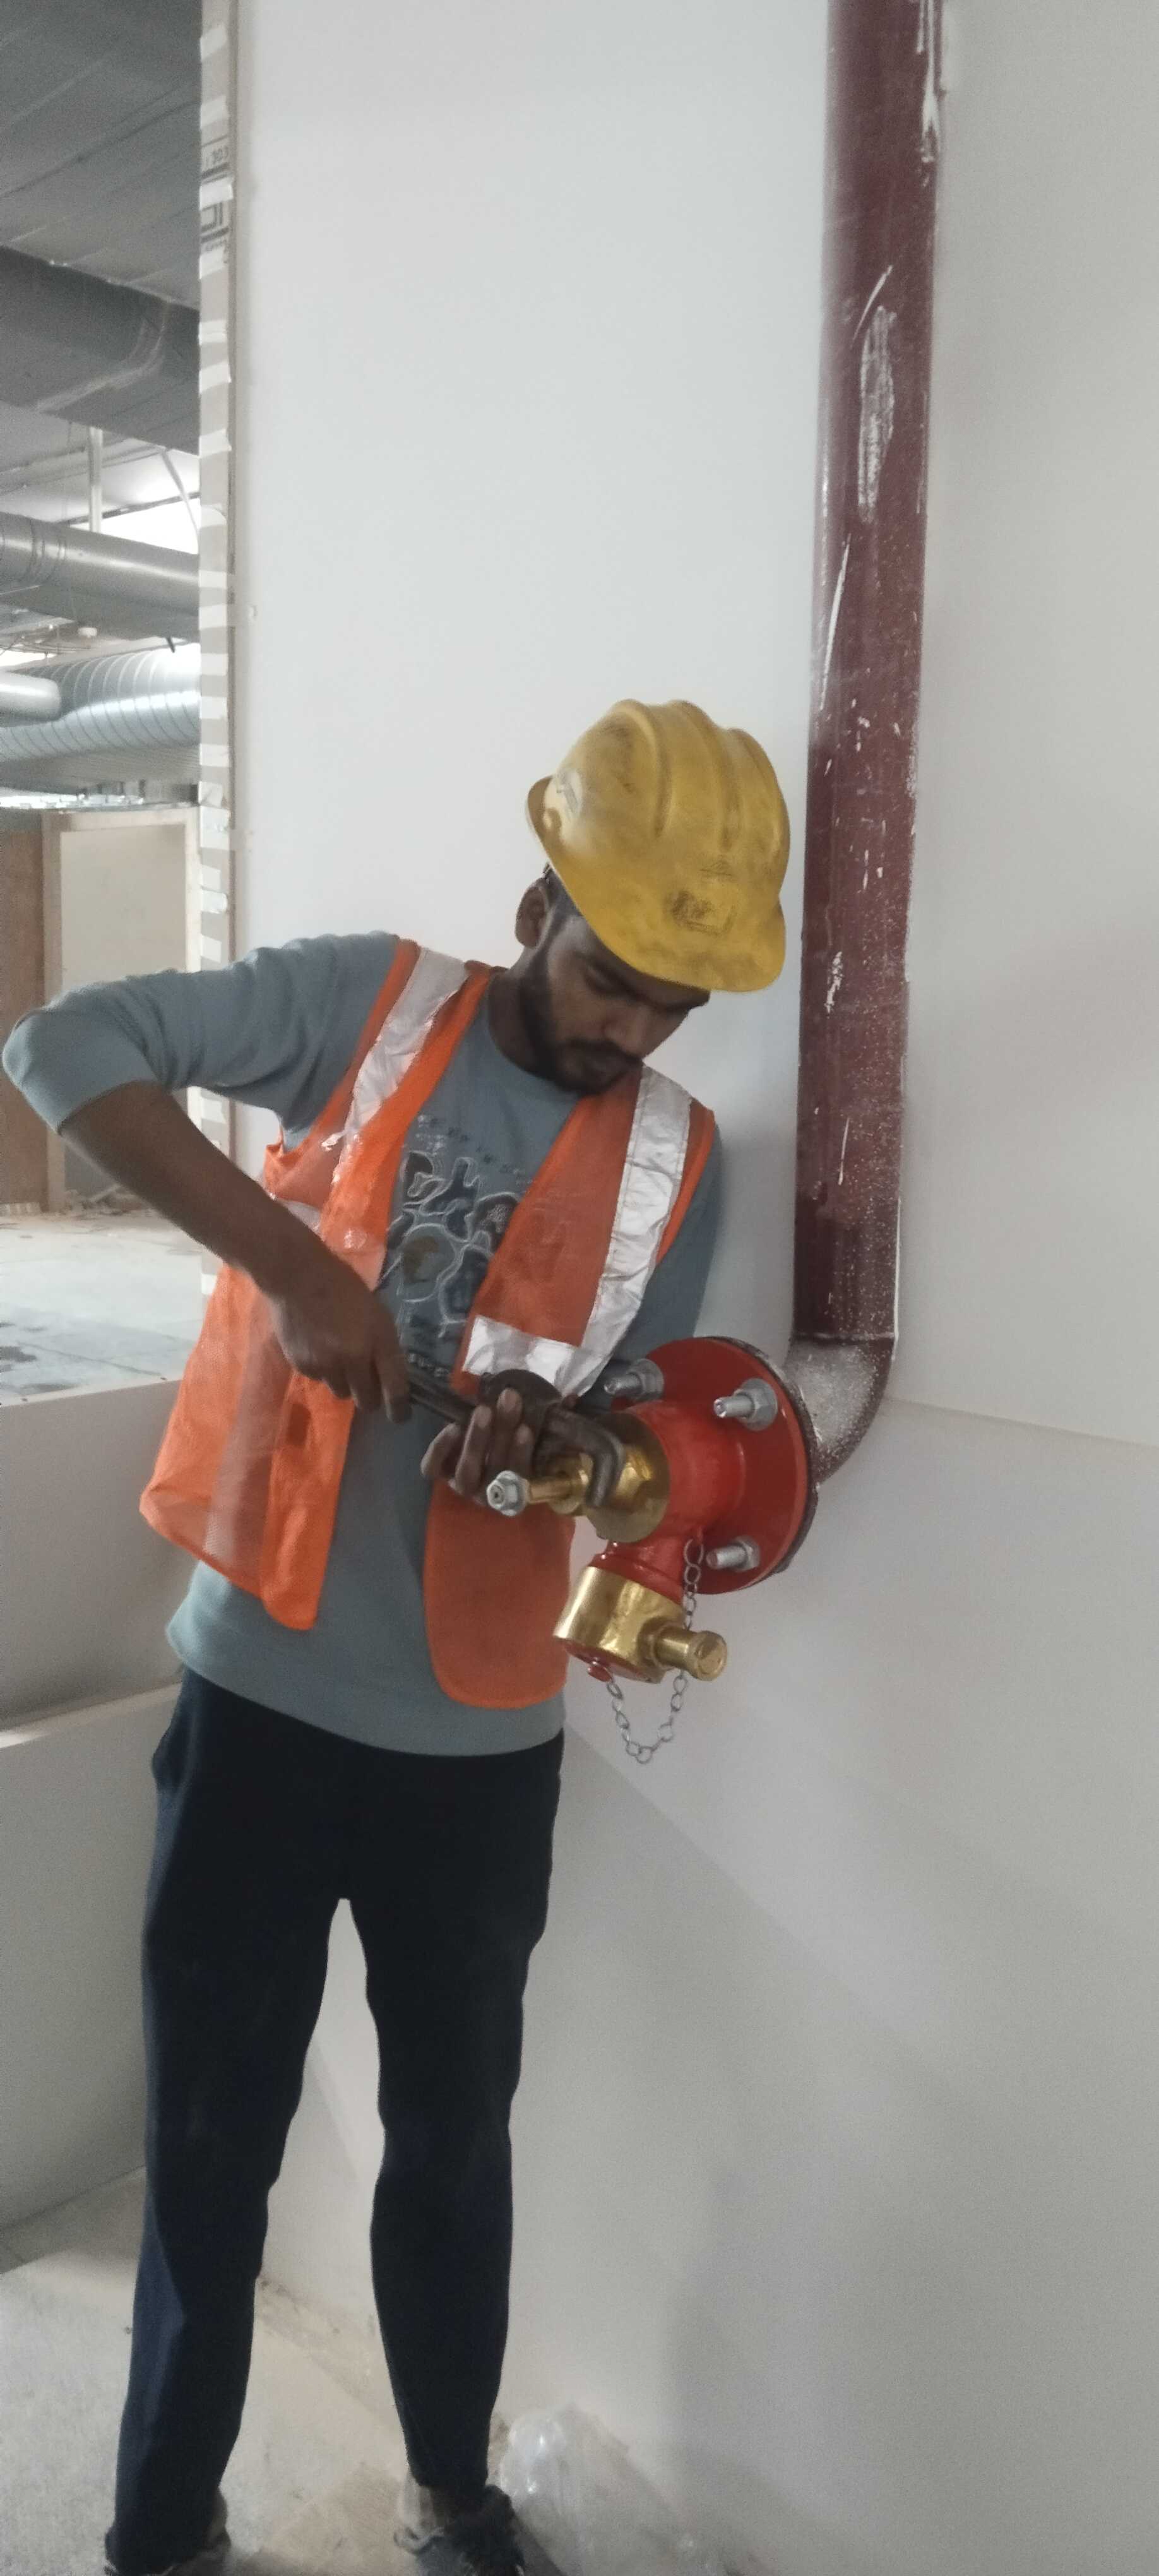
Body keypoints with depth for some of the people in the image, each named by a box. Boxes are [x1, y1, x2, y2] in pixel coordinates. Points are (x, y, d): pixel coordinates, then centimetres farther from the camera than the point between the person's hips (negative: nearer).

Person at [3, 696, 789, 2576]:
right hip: (262, 1691, -1)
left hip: (483, 1733, 2)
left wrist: (544, 1433, -19)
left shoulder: (678, 1162, 1)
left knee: (457, 2136, 17)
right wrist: (288, 1259, -25)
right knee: (212, 2137, 12)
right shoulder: (371, 1008, -7)